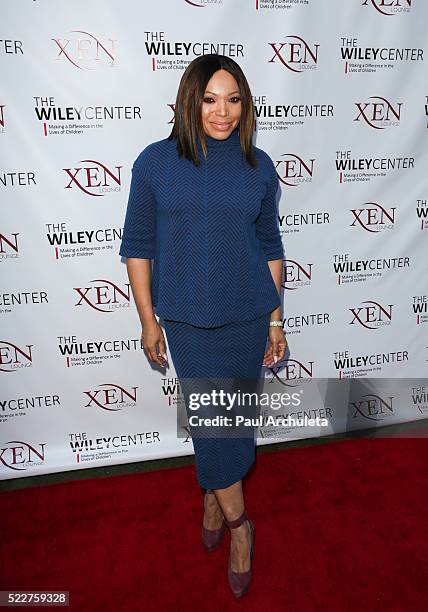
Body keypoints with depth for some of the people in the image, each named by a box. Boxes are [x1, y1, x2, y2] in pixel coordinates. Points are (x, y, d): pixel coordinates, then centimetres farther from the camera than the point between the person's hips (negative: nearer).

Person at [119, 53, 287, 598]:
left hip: (248, 315, 2)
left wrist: (275, 319, 5)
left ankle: (214, 495, 42)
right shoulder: (155, 161, -3)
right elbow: (138, 246, 0)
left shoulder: (258, 166, 2)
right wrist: (148, 321, -1)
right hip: (188, 319, -1)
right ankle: (237, 523, 28)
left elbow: (270, 246, 7)